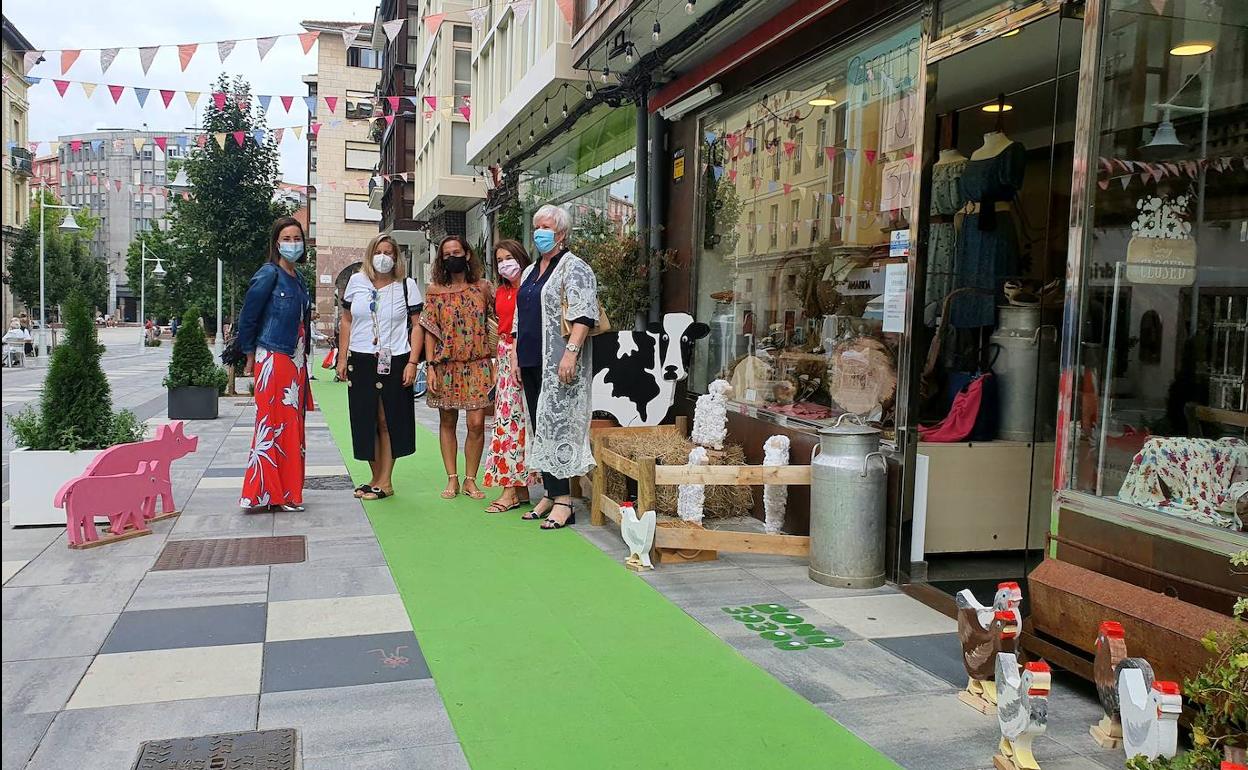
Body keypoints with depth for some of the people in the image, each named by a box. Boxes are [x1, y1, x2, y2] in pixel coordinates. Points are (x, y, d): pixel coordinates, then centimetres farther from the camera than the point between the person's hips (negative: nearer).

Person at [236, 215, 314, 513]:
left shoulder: (298, 278, 15)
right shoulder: (268, 274, -8)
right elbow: (248, 317, -6)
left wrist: (304, 359, 13)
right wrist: (250, 356, 1)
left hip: (296, 361, 8)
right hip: (273, 359, -8)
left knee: (292, 426, 10)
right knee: (273, 424, -6)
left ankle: (287, 492, 17)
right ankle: (265, 492, 0)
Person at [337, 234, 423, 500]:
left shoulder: (407, 285, 2)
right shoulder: (357, 282, 9)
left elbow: (417, 326, 0)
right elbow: (346, 321, 14)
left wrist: (412, 362, -8)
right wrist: (343, 358, 8)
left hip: (395, 361, -3)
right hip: (361, 361, 3)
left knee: (389, 422, 1)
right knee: (365, 422, 5)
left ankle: (385, 481, 8)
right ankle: (376, 477, 17)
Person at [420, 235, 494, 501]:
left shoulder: (483, 287, 3)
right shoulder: (435, 291, 3)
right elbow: (430, 331, 3)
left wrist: (497, 362, -2)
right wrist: (430, 367, -5)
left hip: (478, 365, -1)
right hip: (446, 365, 1)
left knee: (477, 423, -5)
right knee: (447, 422, 6)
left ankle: (470, 479, 8)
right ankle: (452, 479, 16)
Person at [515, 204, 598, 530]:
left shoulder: (574, 268, -5)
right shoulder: (530, 271, 21)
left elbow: (584, 315, -17)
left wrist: (571, 353, -25)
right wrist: (516, 356, 18)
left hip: (558, 363, -8)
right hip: (531, 363, 9)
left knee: (556, 426, -11)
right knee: (539, 427, 9)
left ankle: (563, 501, -8)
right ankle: (549, 494, 17)